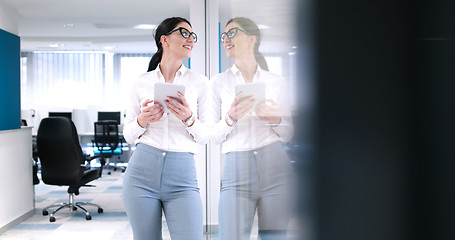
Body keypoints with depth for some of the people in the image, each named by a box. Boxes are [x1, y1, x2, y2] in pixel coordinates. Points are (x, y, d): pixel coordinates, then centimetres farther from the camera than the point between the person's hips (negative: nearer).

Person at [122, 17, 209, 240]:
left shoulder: (199, 82, 6)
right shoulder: (141, 83, 8)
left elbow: (205, 136, 7)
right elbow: (128, 135, 11)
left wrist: (188, 119, -13)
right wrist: (142, 120, -9)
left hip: (182, 174, -1)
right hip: (142, 171, 1)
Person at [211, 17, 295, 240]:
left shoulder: (275, 81, 10)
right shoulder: (219, 82, 9)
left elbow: (288, 134, 13)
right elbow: (214, 137, 6)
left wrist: (276, 119, -8)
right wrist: (231, 119, -13)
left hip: (275, 166, 1)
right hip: (236, 169, -1)